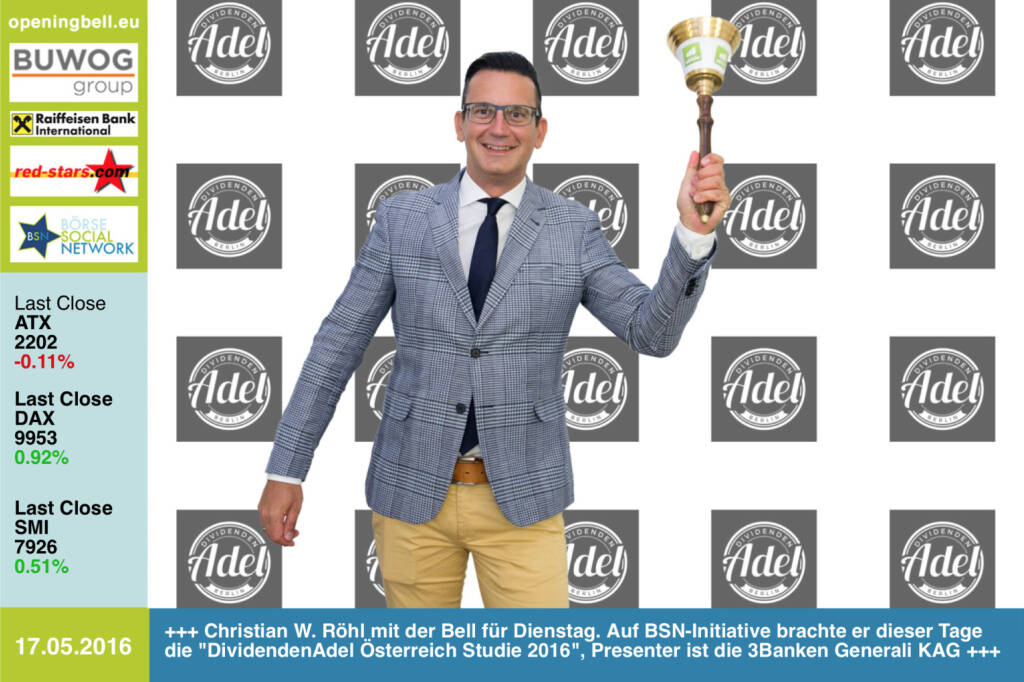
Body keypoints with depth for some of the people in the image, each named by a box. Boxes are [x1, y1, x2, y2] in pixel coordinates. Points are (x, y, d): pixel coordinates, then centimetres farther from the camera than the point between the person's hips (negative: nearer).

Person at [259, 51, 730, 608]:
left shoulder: (575, 229, 1)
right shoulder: (401, 219, 1)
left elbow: (652, 333, -6)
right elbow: (338, 344, 3)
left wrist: (694, 231, -22)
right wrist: (285, 470, 0)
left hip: (522, 496, 0)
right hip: (411, 490, 1)